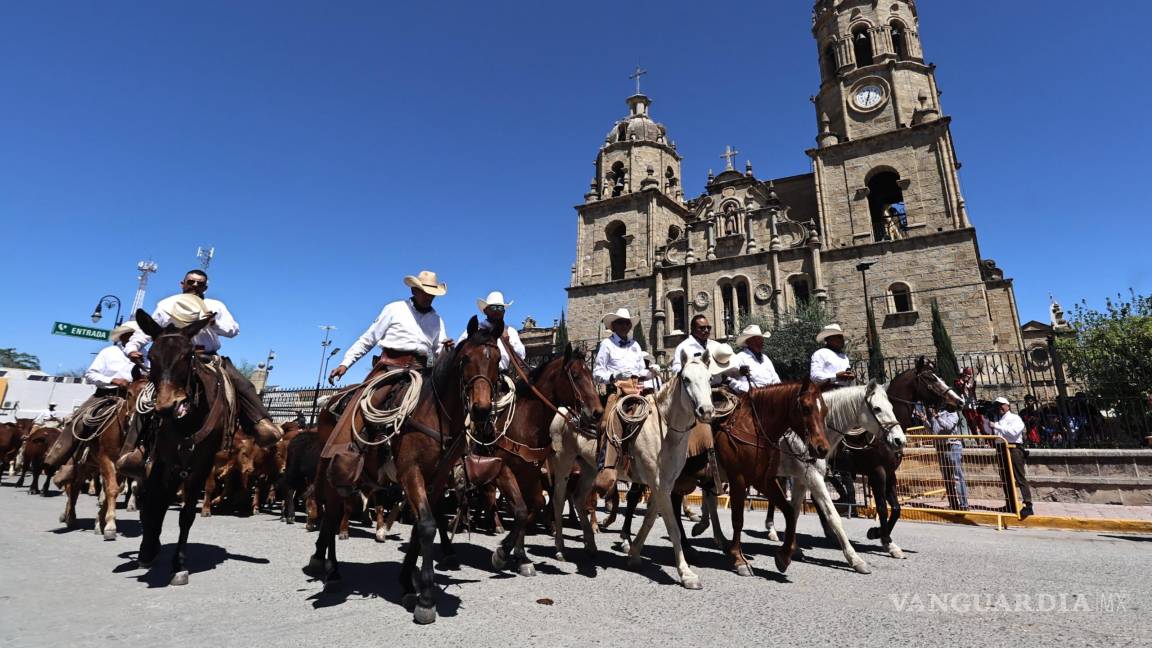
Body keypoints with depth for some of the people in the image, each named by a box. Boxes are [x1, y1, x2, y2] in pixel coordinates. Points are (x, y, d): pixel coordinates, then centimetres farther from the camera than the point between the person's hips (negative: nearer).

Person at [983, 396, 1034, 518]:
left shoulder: (1015, 418, -2)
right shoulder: (996, 419, 17)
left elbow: (1013, 431, -19)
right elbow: (989, 432, 20)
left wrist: (996, 426, -20)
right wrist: (986, 419, 9)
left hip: (1013, 448, -7)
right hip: (1001, 449, 7)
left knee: (1020, 478, -10)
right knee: (1005, 479, 12)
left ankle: (1028, 505, -10)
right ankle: (1011, 504, 21)